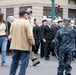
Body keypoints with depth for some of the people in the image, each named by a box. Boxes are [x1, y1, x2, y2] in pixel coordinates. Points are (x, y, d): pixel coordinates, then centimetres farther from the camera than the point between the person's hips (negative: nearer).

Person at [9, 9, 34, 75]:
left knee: (15, 61, 14)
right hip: (25, 46, -6)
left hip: (15, 45, 6)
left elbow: (11, 34, 10)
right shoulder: (26, 22, -11)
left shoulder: (14, 22, 7)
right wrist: (32, 42, -3)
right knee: (24, 62, -1)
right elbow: (29, 35, -15)